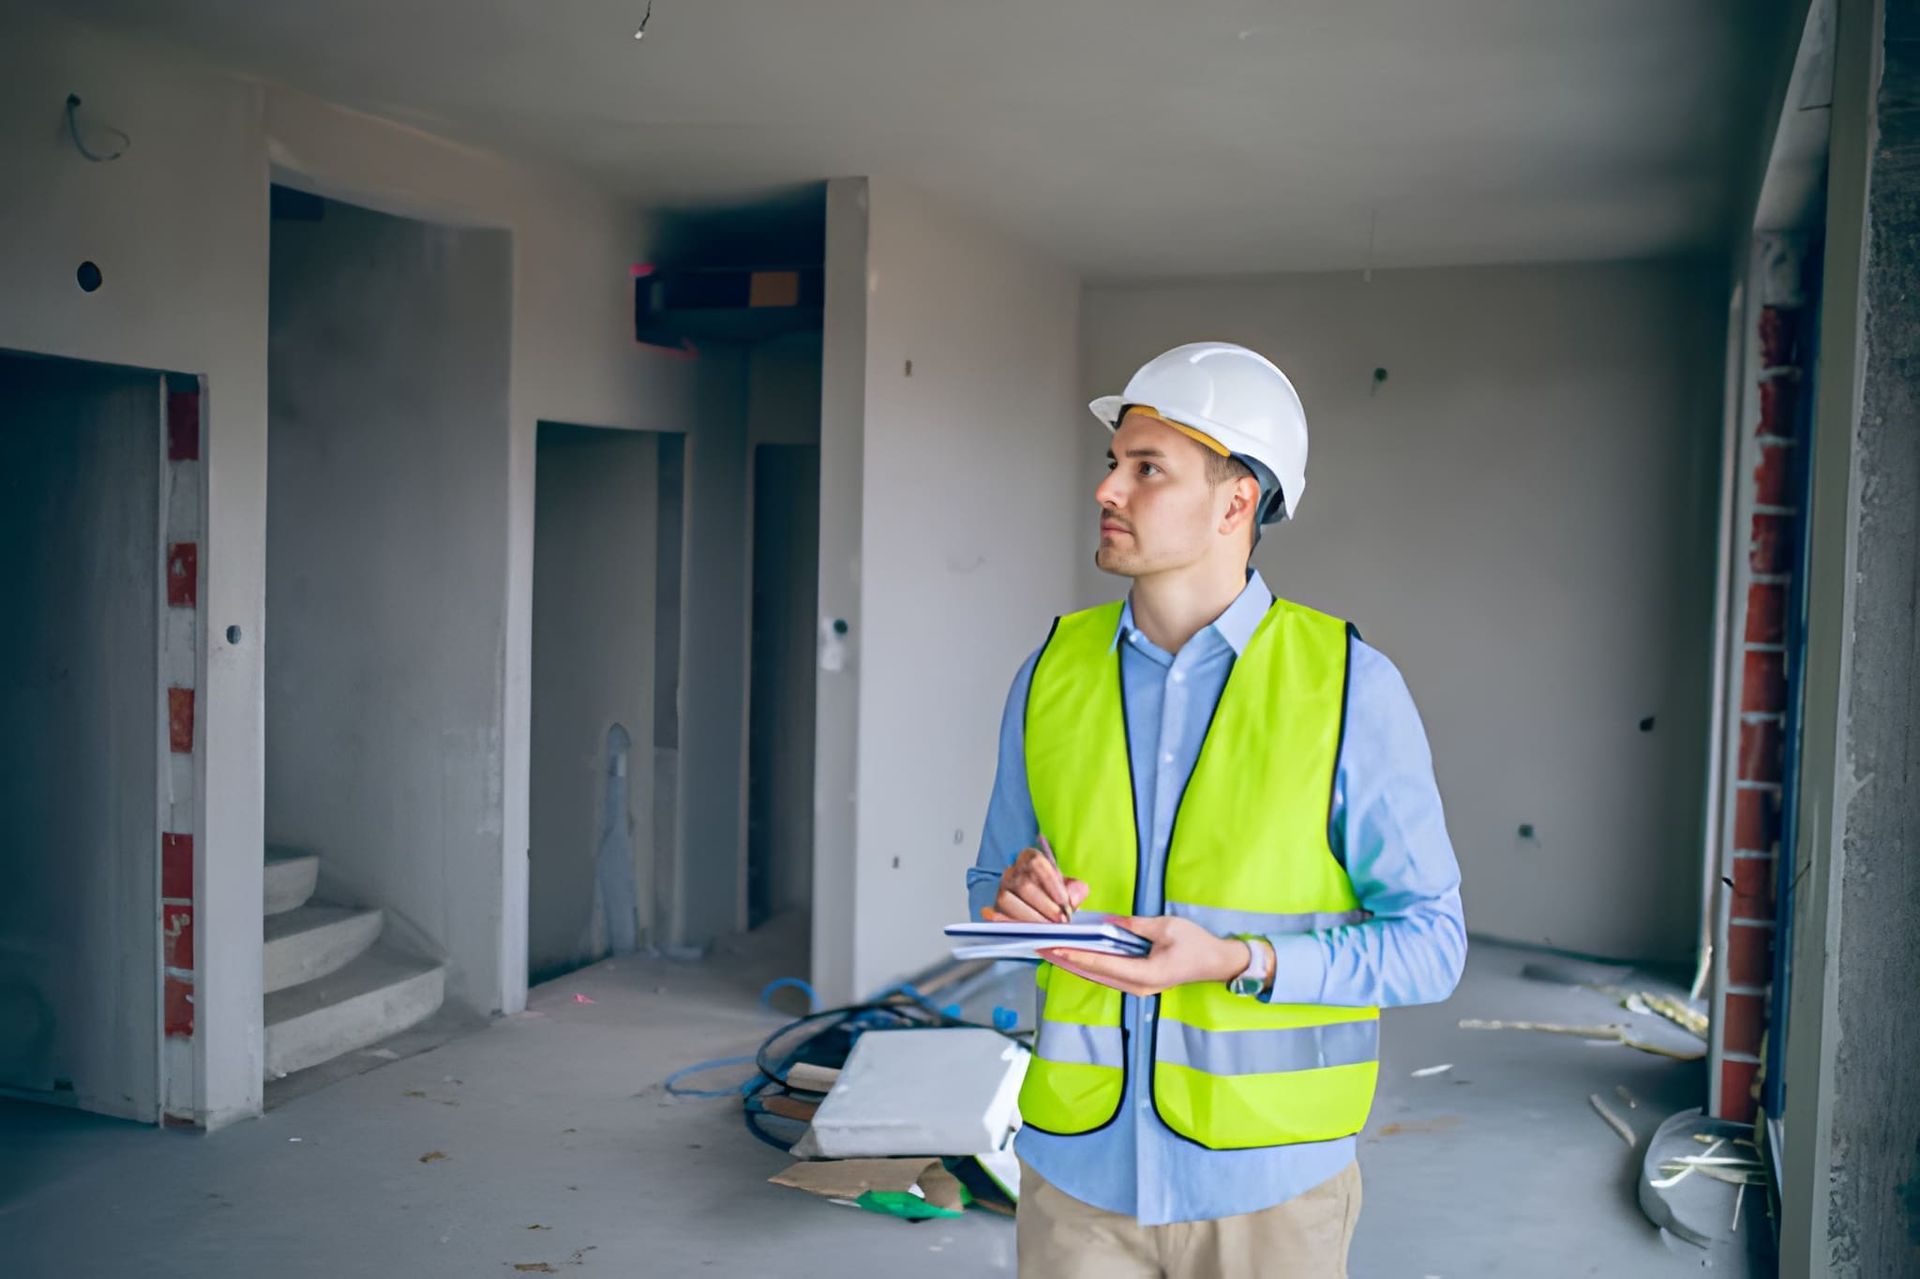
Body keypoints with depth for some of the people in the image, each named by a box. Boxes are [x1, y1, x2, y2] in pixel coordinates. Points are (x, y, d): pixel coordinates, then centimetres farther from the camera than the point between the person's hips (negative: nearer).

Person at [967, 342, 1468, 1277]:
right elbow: (993, 884, 12)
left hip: (1266, 1174, -2)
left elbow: (1428, 943, -8)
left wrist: (1238, 963, -22)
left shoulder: (1351, 688, -10)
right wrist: (1015, 901, -11)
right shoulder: (1054, 671, 1)